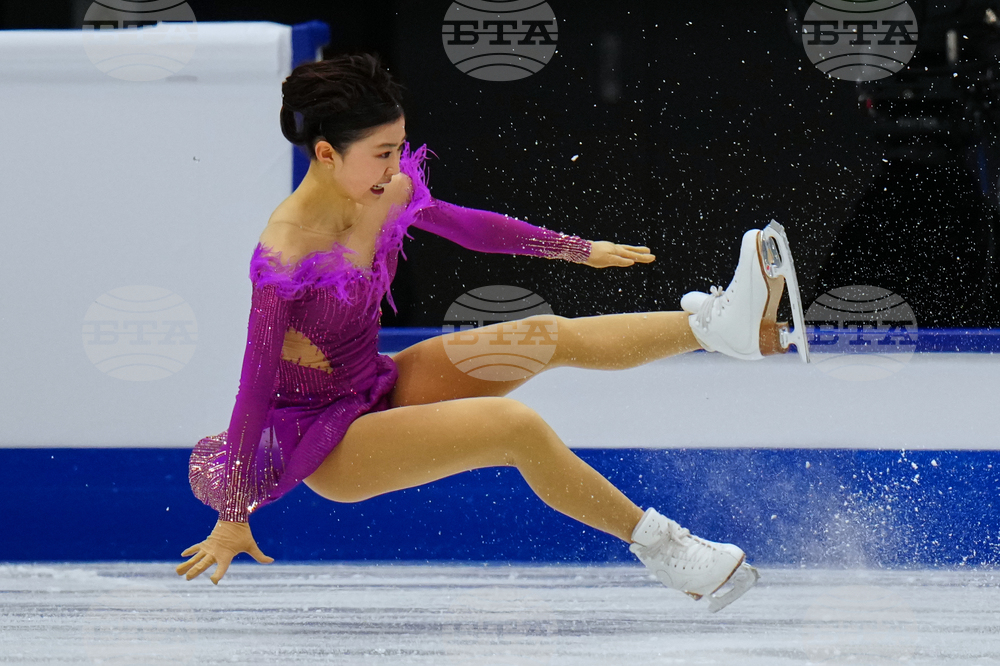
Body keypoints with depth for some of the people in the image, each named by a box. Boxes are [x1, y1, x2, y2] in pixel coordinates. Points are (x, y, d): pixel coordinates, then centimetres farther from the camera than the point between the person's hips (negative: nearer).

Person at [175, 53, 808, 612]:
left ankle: (722, 324, -11)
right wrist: (234, 519, -21)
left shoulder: (390, 193, -7)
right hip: (322, 440, -8)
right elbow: (256, 383, -25)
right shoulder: (287, 252, -29)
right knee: (518, 428, -24)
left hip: (377, 391, 8)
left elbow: (466, 224, 13)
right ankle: (659, 546, -16)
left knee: (549, 336, -6)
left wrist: (581, 250, 24)